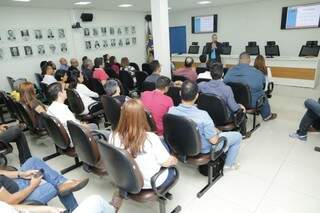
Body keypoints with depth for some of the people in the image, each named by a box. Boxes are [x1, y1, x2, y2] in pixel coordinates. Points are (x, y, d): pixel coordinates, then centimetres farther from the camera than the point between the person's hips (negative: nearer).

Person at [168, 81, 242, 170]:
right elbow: (214, 140, -25)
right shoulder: (202, 116, -37)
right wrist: (217, 132, -3)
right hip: (204, 149, -5)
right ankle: (229, 164, 33)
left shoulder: (171, 111, -22)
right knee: (237, 136, 14)